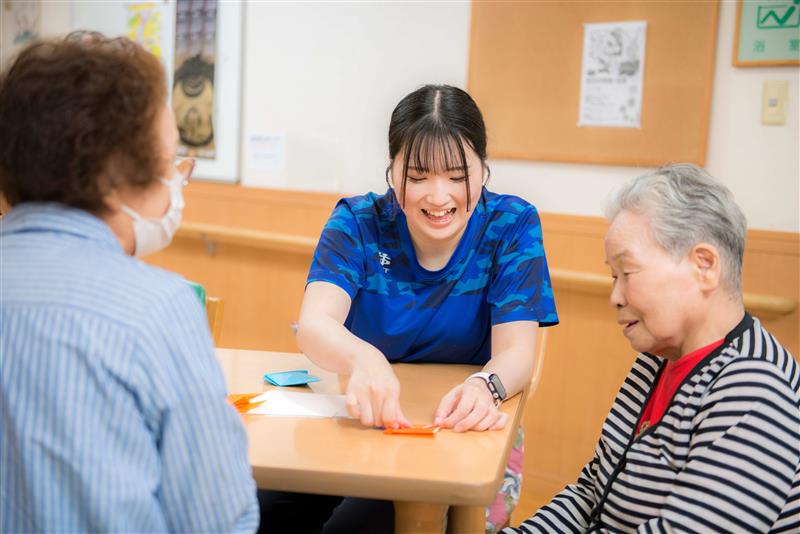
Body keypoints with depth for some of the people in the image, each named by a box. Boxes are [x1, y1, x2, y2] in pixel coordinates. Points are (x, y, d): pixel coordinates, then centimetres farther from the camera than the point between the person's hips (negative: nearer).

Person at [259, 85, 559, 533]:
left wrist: (486, 386, -39)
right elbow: (315, 325, -21)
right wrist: (362, 359, -46)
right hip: (360, 424, 2)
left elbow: (516, 350, -14)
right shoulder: (358, 222, -6)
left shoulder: (512, 226, -6)